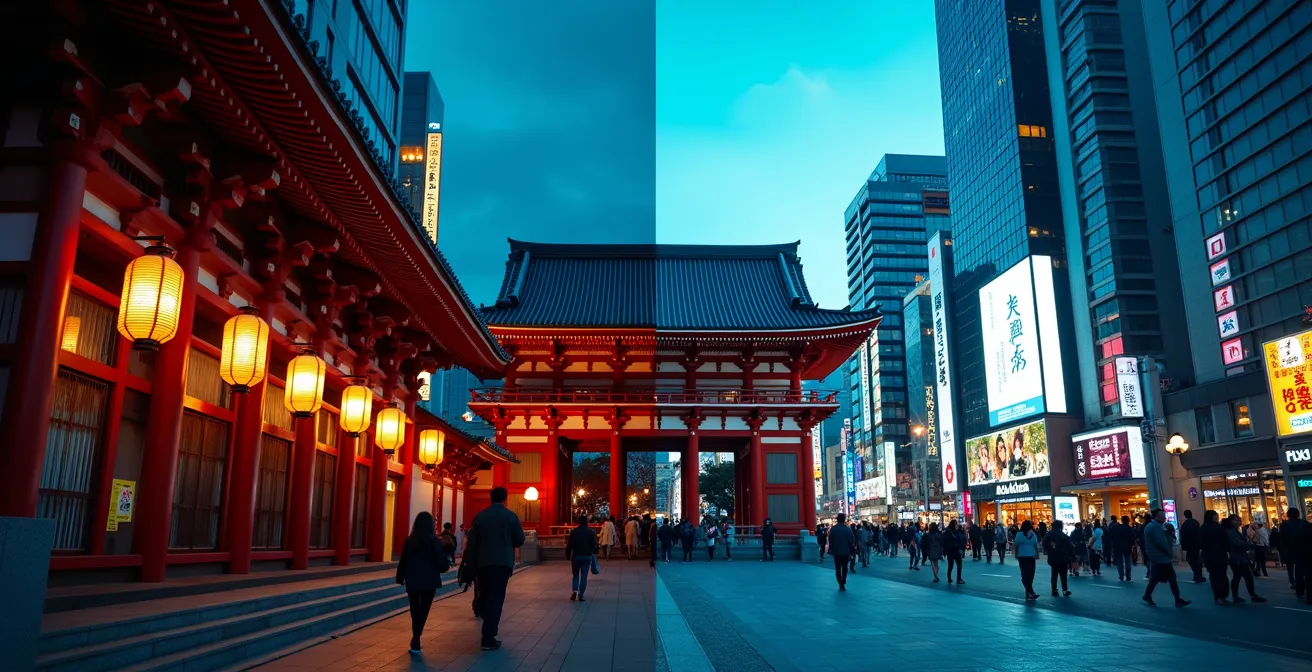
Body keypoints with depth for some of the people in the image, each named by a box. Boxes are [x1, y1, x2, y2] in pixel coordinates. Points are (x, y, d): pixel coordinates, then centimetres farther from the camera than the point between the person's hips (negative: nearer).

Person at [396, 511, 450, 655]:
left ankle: (416, 641, 24)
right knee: (423, 611, 1)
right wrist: (445, 566, 11)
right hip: (429, 582, -3)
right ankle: (415, 643, -11)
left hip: (412, 581, 3)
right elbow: (440, 561, -10)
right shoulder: (433, 540, -10)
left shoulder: (409, 540, 1)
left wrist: (401, 578, 15)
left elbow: (403, 561, 5)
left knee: (415, 610, 15)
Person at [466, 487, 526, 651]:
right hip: (503, 562, -2)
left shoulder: (480, 516, 2)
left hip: (483, 562, 3)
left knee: (485, 596, 19)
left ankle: (488, 632, 19)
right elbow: (520, 540, 2)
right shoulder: (511, 516, -3)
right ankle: (488, 638, -5)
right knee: (496, 598, -2)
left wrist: (472, 563, 10)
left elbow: (471, 542, 2)